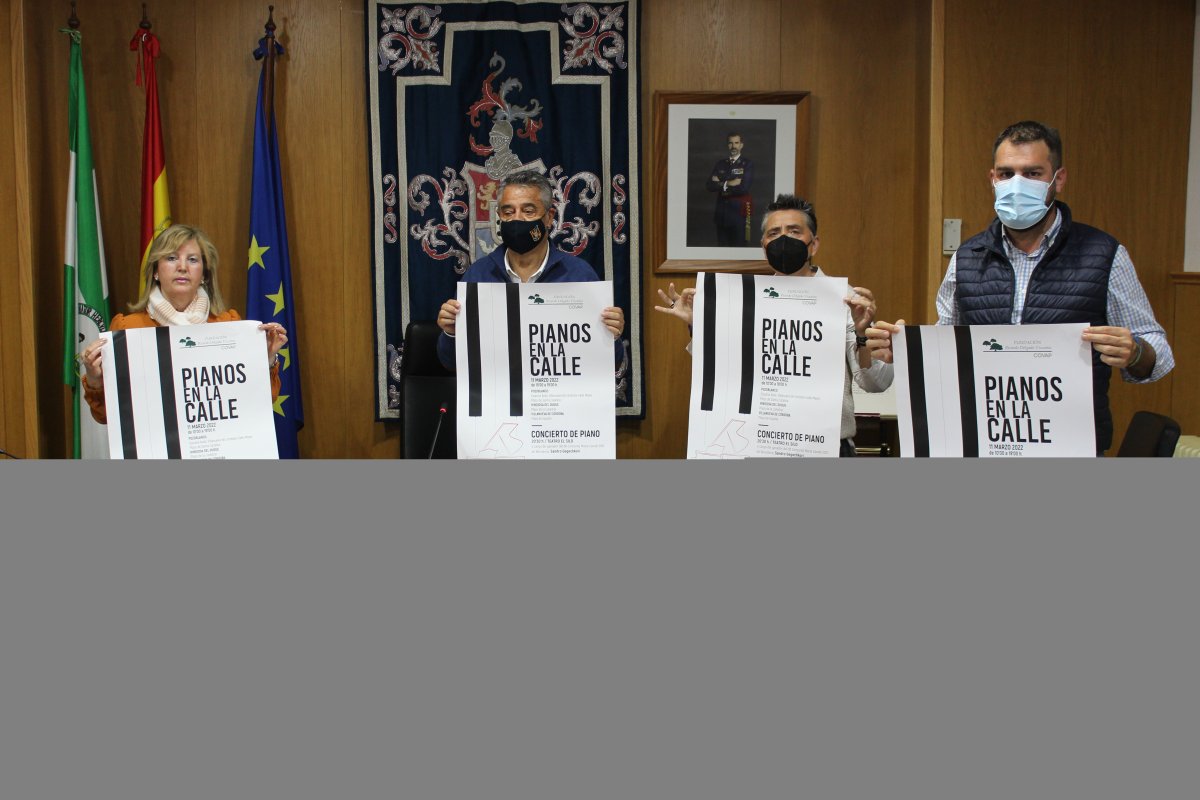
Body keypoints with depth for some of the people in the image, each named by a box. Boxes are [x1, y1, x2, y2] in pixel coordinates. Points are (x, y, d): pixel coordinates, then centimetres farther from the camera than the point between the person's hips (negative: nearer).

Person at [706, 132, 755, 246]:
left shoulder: (747, 164, -1)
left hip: (739, 212, -4)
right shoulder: (720, 164, 13)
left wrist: (721, 185, -6)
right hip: (721, 213, 4)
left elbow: (744, 187, -14)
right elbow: (709, 186, 2)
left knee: (739, 246, -4)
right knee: (722, 246, 5)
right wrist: (728, 184, -11)